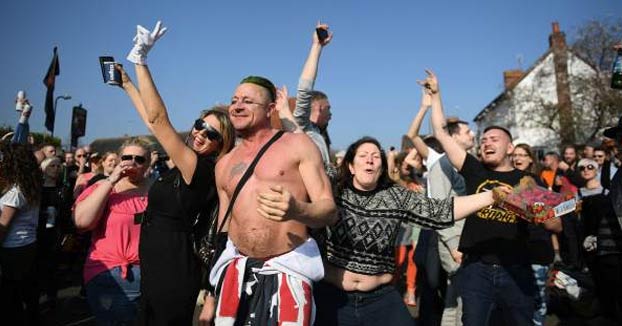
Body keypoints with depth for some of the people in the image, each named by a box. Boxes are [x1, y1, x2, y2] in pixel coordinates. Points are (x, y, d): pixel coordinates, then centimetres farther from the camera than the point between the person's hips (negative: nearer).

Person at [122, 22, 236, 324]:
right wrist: (127, 84, 22)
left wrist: (140, 60, -20)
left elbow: (158, 118, -24)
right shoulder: (186, 163, 6)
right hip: (158, 268, 9)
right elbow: (152, 120, 17)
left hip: (172, 272, -9)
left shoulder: (198, 167, -18)